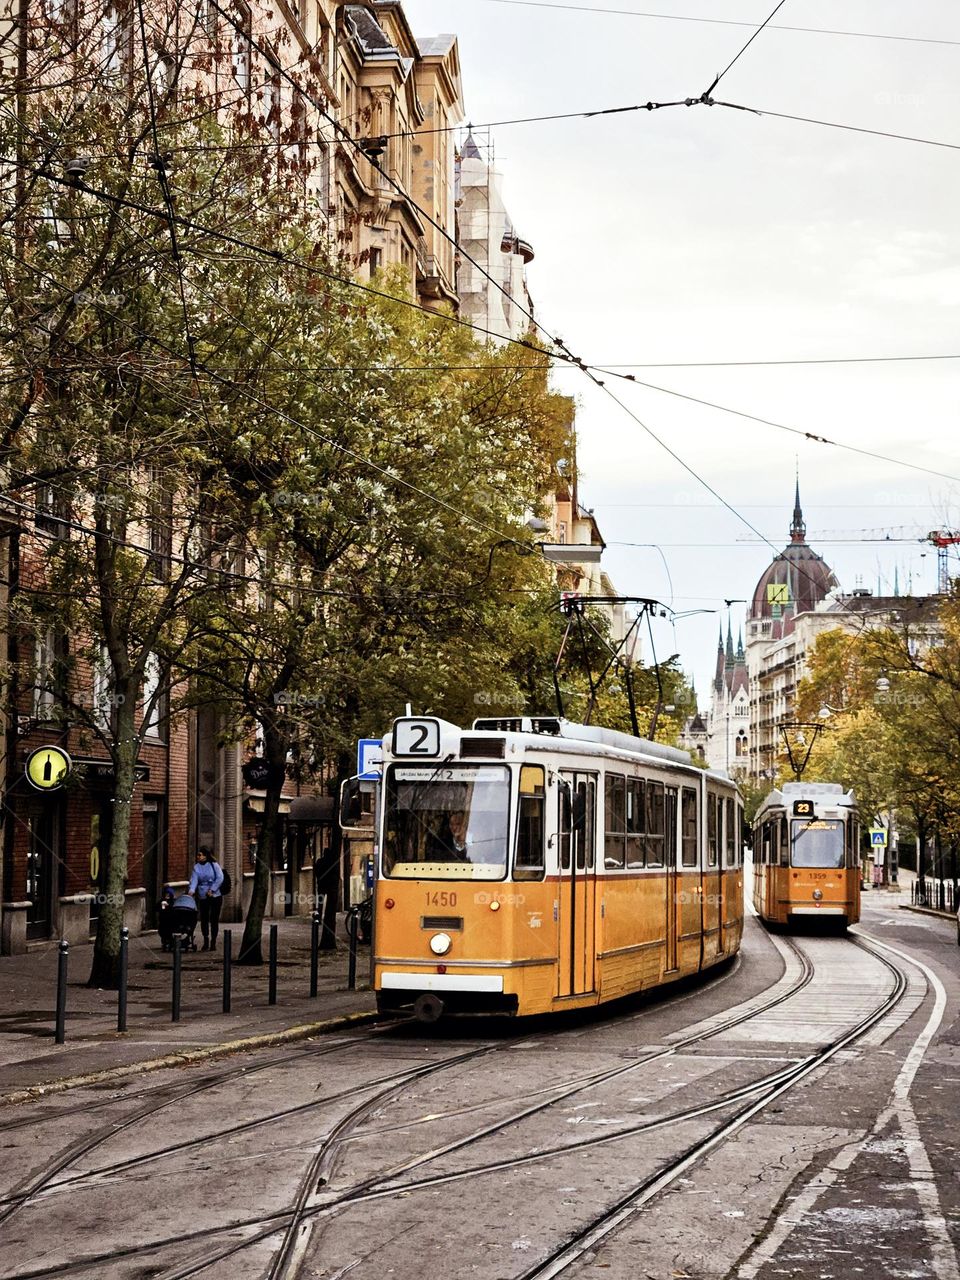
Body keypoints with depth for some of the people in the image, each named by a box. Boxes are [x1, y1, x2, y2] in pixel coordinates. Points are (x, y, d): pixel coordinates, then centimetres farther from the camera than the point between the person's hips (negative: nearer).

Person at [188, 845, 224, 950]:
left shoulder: (214, 865, -4)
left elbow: (220, 878, -9)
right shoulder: (196, 866, 3)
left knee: (214, 919, -1)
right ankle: (205, 942, 17)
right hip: (202, 897, 3)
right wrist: (191, 890, -23)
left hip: (215, 895, -3)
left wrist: (212, 890, -14)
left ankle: (213, 942, 6)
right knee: (204, 919, 4)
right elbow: (194, 879, -7)